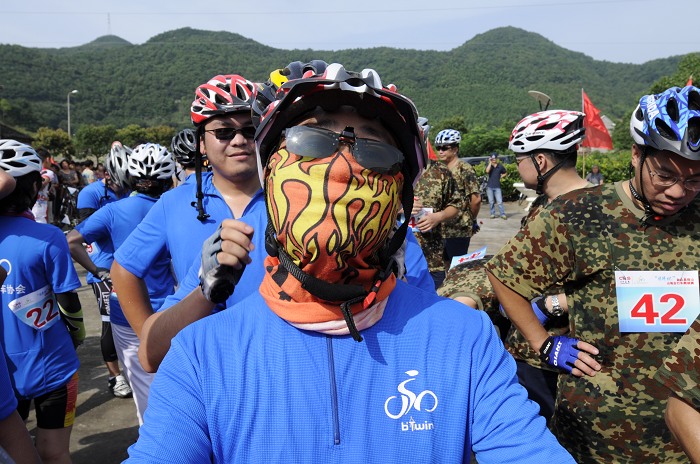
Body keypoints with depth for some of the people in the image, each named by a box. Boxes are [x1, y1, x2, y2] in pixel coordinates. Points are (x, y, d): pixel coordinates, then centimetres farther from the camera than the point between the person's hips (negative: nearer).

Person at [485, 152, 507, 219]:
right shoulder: (489, 165, 4)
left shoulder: (500, 166, 6)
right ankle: (492, 214, 14)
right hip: (490, 186, 1)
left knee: (500, 201, -6)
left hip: (497, 186, -1)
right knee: (491, 202, 6)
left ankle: (503, 214, -4)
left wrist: (501, 177, 5)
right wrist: (490, 162, -13)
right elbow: (487, 171, -18)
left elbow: (505, 173, 21)